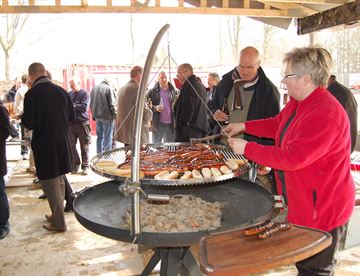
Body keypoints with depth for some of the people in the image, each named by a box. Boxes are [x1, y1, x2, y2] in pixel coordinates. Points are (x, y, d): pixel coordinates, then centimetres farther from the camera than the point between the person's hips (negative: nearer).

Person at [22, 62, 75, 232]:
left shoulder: (32, 94, -16)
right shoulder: (61, 91, 1)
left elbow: (28, 124, -15)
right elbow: (71, 116, 8)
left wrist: (24, 118, 6)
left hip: (44, 145, -6)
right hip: (62, 143, 6)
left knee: (50, 184, 6)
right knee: (59, 181, 20)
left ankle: (59, 223, 14)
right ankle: (57, 215, 34)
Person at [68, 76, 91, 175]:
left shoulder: (84, 93, -4)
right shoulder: (69, 94, 10)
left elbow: (84, 107, -15)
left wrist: (72, 105, -10)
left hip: (82, 123, -4)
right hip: (71, 123, 4)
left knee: (84, 147, 4)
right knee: (71, 145, 4)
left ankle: (85, 167, 13)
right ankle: (75, 164, 20)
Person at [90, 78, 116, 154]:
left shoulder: (94, 88, 13)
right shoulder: (108, 88, -8)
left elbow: (91, 104, 16)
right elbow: (111, 104, -12)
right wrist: (114, 114, -5)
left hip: (97, 116, 6)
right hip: (107, 116, -6)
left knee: (99, 137, 14)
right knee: (107, 137, -1)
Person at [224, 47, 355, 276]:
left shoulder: (326, 115, -30)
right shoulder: (298, 103, 3)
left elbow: (291, 157, -32)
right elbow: (277, 124, 20)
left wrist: (247, 148, -23)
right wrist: (244, 126, 10)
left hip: (321, 209, -9)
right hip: (301, 201, 10)